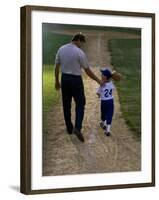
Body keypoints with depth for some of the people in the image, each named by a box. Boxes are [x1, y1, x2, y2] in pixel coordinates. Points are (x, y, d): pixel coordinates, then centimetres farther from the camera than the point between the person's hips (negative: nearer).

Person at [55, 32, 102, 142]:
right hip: (76, 80, -5)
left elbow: (57, 67, 6)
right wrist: (98, 81, 3)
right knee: (80, 104, 3)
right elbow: (88, 71, -8)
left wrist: (57, 81, 17)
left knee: (66, 105, 13)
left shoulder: (61, 49, 1)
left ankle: (69, 128, 19)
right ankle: (77, 128, -13)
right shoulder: (80, 52, -14)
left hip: (64, 79, 5)